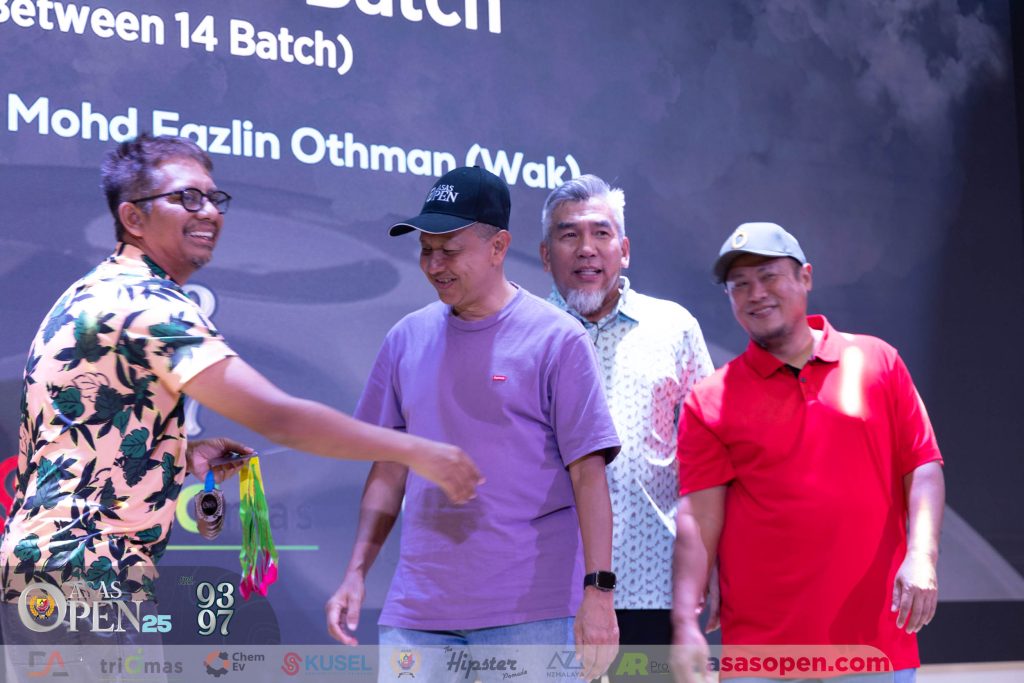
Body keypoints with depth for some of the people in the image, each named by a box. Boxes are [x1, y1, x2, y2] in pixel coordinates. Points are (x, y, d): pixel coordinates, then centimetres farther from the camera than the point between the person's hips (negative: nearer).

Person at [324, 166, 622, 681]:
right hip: (417, 611, 4)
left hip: (529, 615, -4)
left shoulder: (556, 340, -3)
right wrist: (356, 573, 8)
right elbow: (389, 470, 15)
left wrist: (598, 591, -13)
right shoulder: (407, 339, 10)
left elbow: (588, 473, -6)